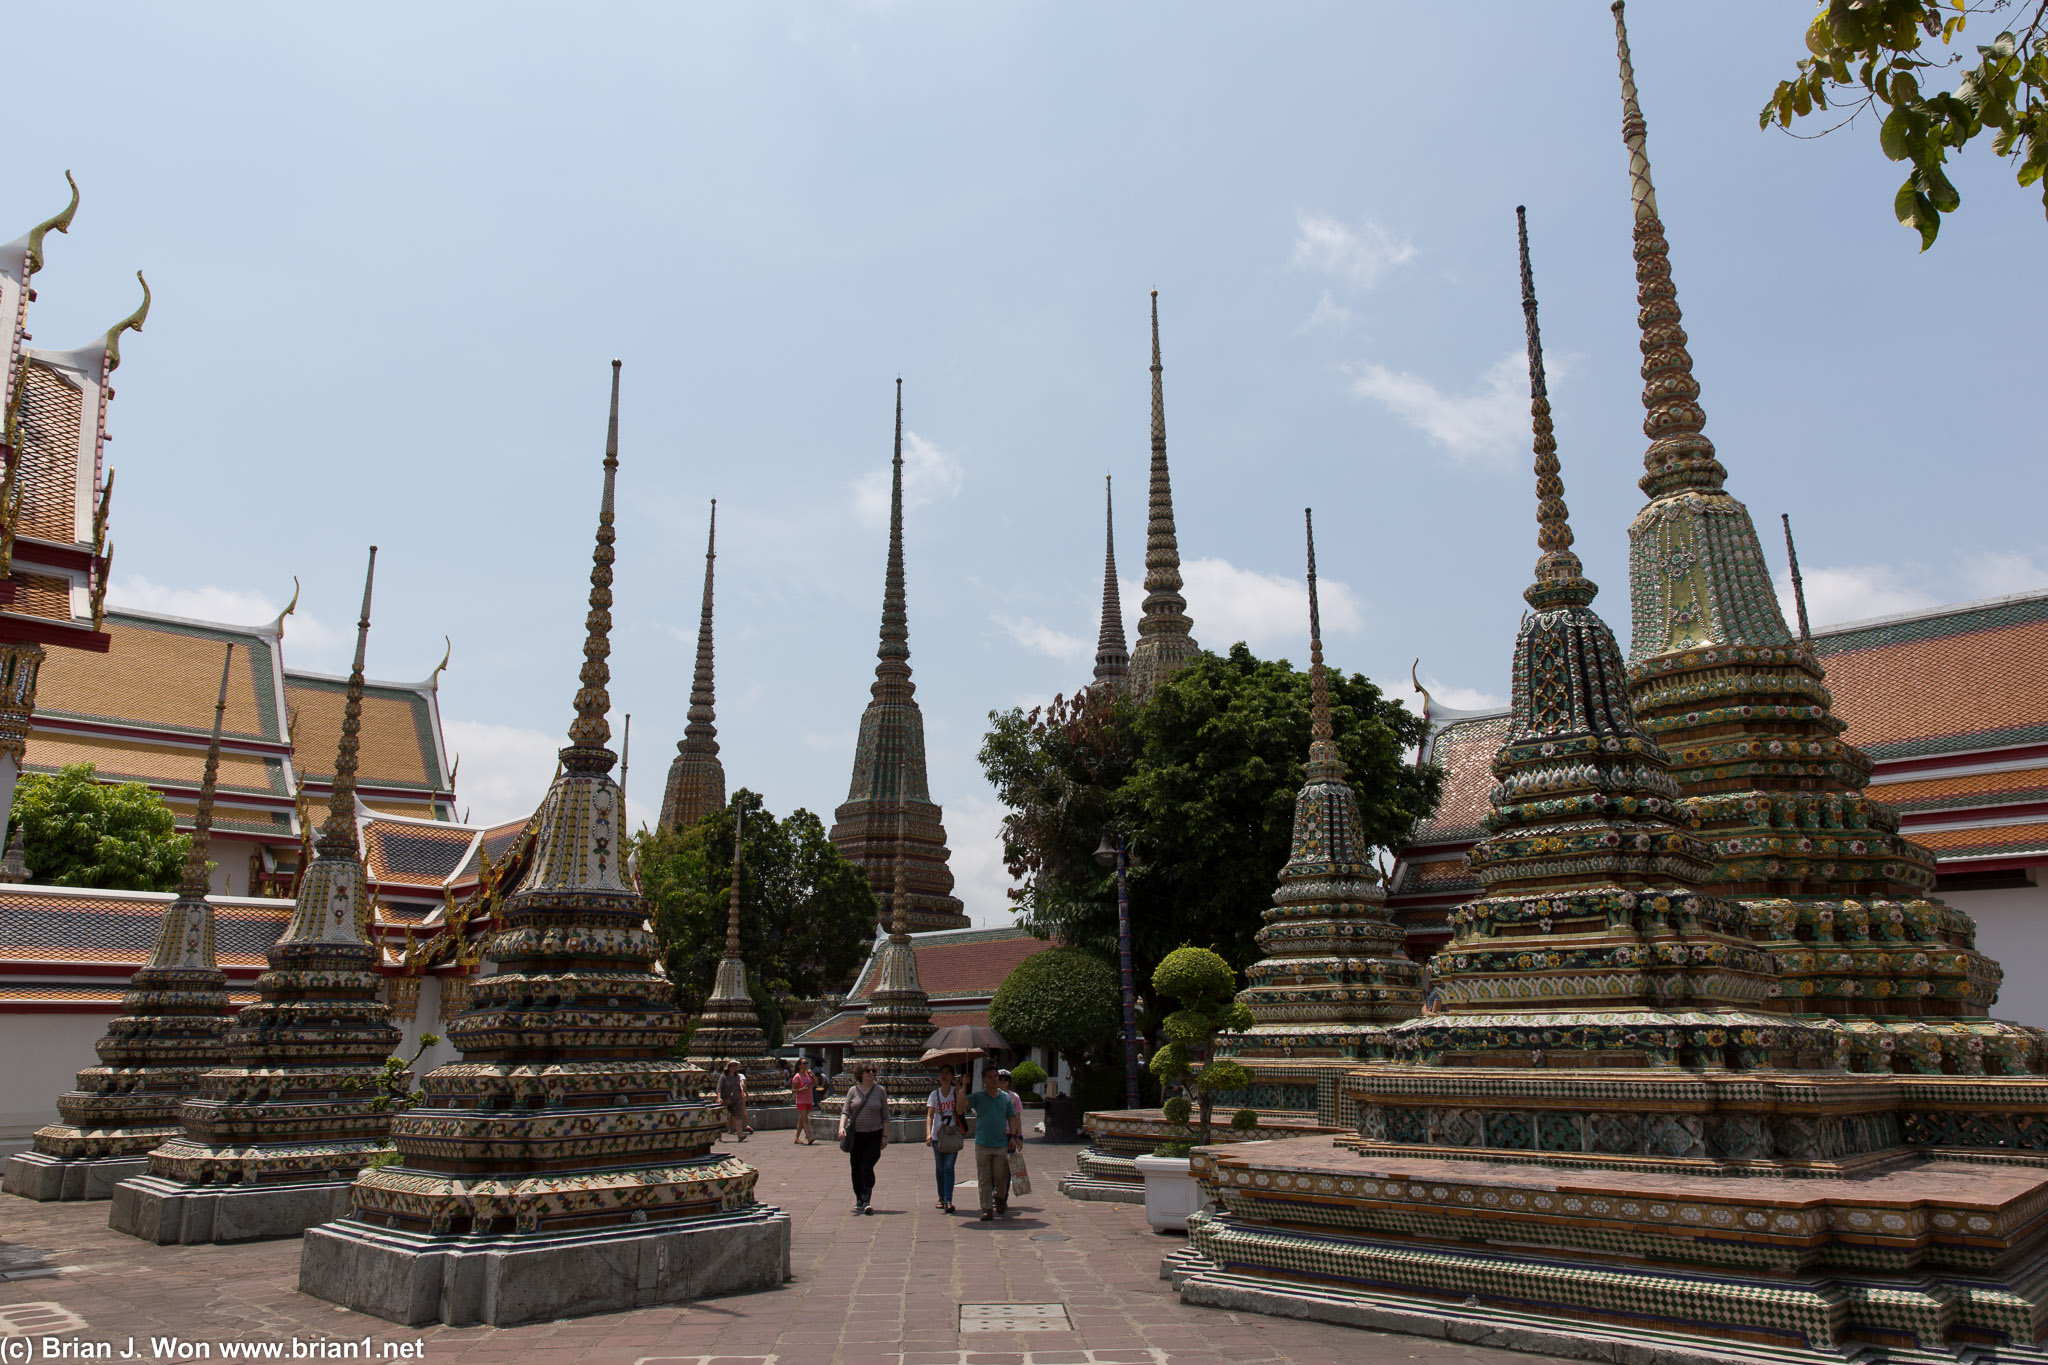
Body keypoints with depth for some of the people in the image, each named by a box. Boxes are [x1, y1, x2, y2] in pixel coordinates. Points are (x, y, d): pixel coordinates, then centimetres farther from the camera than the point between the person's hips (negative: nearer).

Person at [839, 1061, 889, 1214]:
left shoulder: (880, 1091, 1)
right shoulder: (853, 1091, 3)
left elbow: (885, 1115, 4)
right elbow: (845, 1111, -3)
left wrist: (885, 1135, 0)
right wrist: (842, 1127, -20)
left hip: (874, 1135, -2)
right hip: (855, 1134, 2)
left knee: (867, 1167, -12)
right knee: (856, 1169, 9)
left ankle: (866, 1201, -13)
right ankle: (859, 1200, 23)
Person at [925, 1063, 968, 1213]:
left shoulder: (956, 1091, -2)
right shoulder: (934, 1095, 4)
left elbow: (960, 1107, -21)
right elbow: (929, 1115, -3)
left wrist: (961, 1087, -24)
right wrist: (928, 1133, -17)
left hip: (952, 1135, -2)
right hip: (937, 1136, 2)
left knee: (949, 1167, -12)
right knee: (939, 1168, 11)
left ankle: (948, 1201, -13)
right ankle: (941, 1197, 28)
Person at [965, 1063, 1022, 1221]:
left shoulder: (1005, 1097, 9)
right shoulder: (978, 1097, 2)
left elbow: (1012, 1117, 11)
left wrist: (1014, 1136, 2)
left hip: (1002, 1143, 1)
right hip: (983, 1144, -1)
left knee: (1001, 1176, 4)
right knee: (984, 1178, 1)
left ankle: (1000, 1199, 31)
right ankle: (987, 1208, 9)